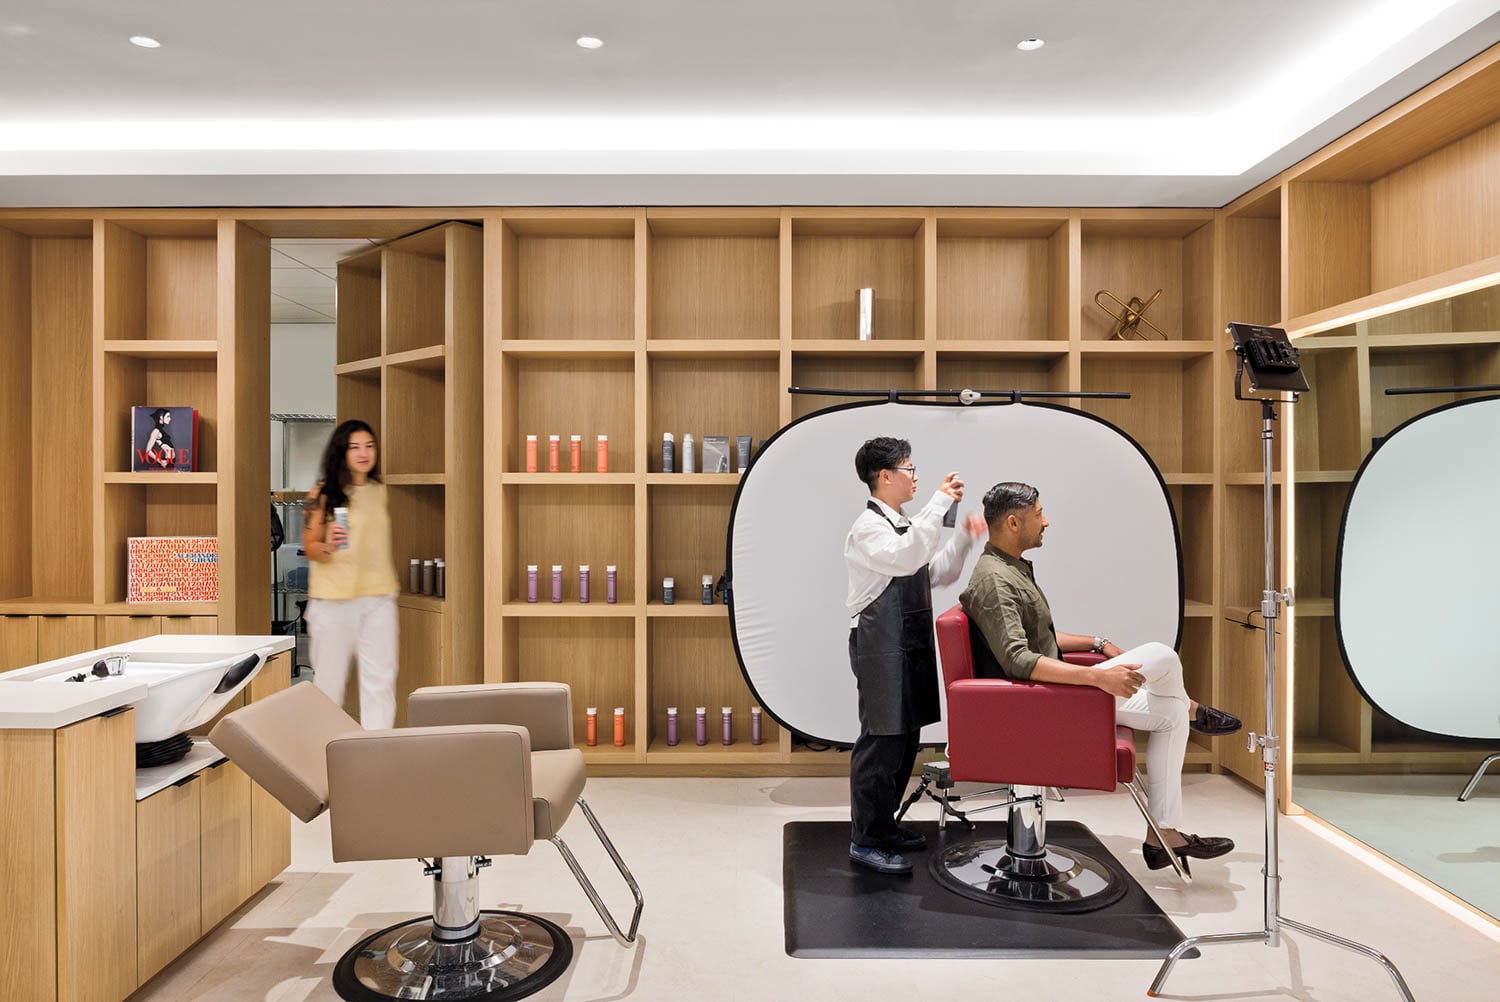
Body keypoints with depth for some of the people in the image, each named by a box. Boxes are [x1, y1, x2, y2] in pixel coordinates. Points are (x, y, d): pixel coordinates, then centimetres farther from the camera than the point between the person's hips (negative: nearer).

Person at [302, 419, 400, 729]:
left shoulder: (382, 492, 10)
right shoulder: (323, 494, -3)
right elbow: (309, 547, -2)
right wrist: (327, 547, -23)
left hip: (379, 596, 4)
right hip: (334, 598, -4)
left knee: (381, 677, 2)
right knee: (330, 677, 4)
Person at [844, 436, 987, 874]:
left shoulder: (904, 525, 18)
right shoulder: (869, 526, -12)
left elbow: (938, 574, 23)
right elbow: (906, 559, -31)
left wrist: (964, 539, 9)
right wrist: (941, 502, -27)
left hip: (911, 645, 10)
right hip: (881, 647, -9)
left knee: (905, 739, 14)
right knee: (881, 740, -6)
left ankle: (883, 824, 27)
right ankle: (865, 840, 4)